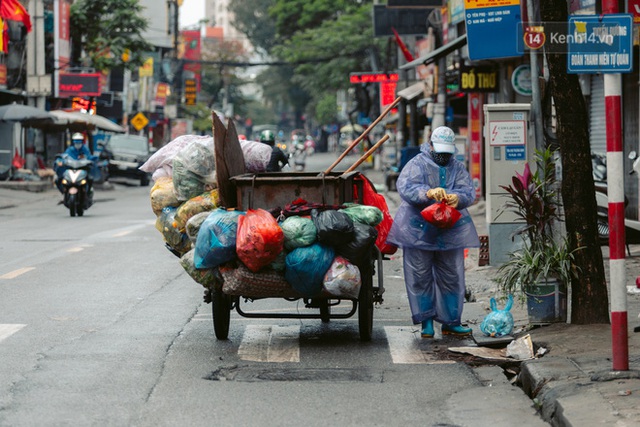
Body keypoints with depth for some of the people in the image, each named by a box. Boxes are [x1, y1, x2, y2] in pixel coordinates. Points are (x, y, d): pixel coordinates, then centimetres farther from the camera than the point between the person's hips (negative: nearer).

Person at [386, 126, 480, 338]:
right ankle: (426, 320, 11)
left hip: (450, 231, 3)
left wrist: (458, 198, -27)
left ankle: (450, 322, 14)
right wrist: (428, 193, -37)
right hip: (418, 230, -3)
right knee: (420, 277, 0)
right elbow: (405, 187, -18)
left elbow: (469, 191, -3)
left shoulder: (457, 167, 11)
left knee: (451, 277, 6)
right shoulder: (417, 164, -2)